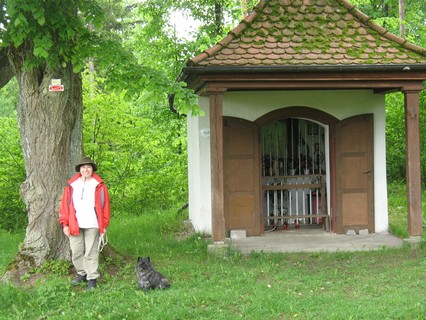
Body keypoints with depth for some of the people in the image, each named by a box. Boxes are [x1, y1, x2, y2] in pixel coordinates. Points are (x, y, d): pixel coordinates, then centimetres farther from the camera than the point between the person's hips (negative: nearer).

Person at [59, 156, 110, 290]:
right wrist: (65, 224, -1)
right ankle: (81, 274, 24)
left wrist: (104, 225, -2)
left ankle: (92, 278, 6)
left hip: (92, 225, -2)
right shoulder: (71, 185, 6)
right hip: (75, 225, 2)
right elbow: (65, 205, 5)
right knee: (76, 252, 8)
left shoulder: (99, 185, 2)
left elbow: (105, 205, 2)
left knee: (91, 253, 1)